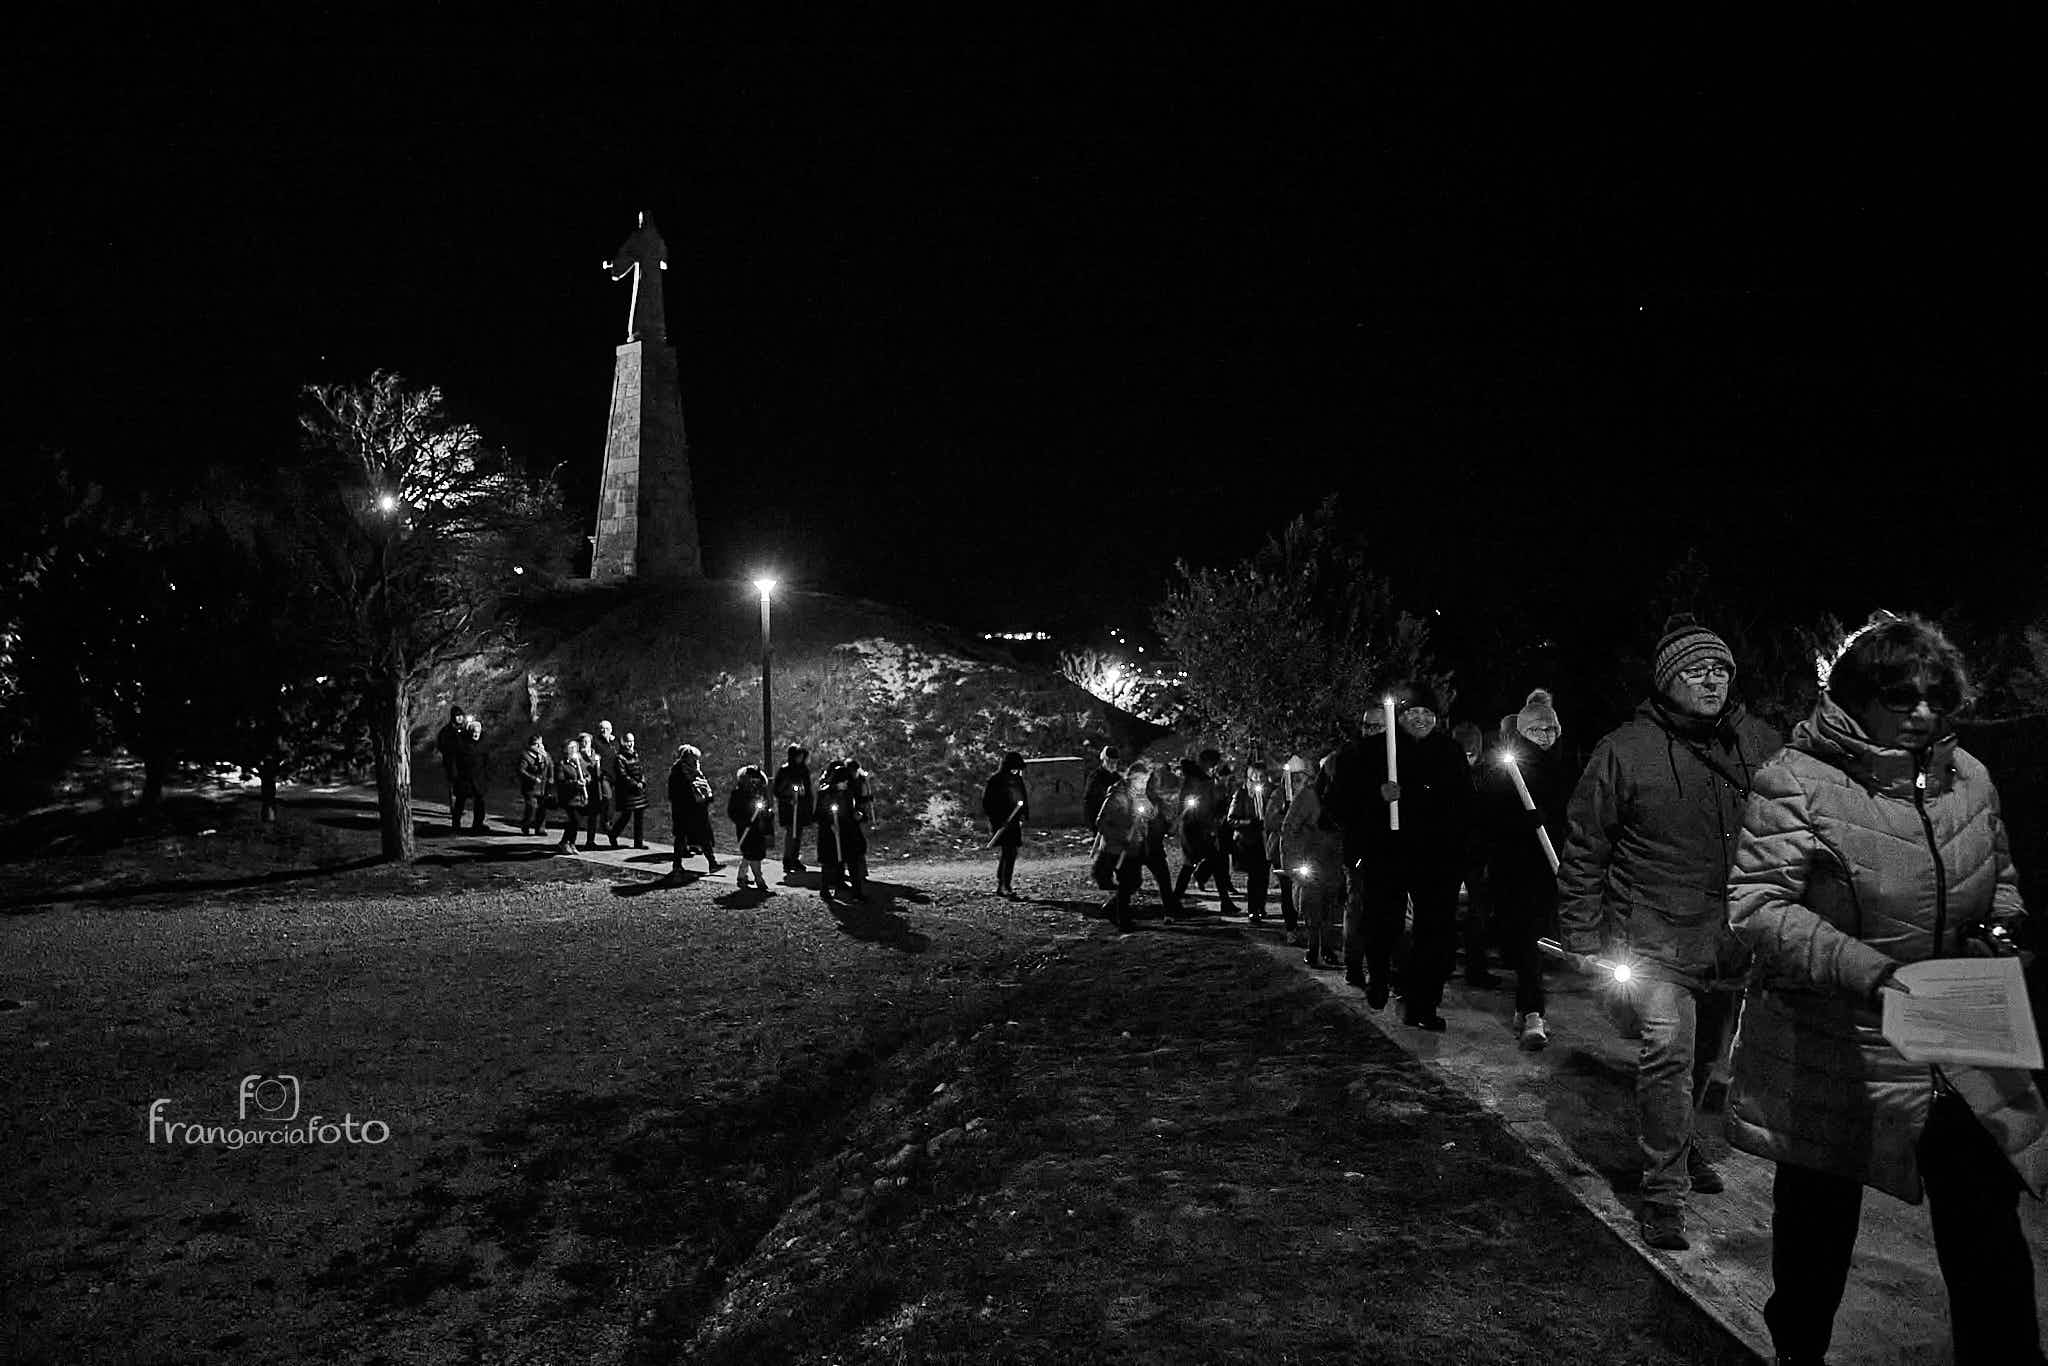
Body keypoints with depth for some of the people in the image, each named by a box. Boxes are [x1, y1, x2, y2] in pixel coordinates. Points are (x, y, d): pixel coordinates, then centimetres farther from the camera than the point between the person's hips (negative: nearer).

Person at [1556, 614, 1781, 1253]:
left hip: (1734, 936, 5)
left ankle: (1678, 1142, 44)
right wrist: (1582, 933, -5)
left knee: (1703, 1054, 19)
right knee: (1667, 1048, -16)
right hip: (1656, 936, -4)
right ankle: (1664, 1189, -4)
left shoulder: (1761, 744, 3)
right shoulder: (1624, 750, -9)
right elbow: (1584, 847, -4)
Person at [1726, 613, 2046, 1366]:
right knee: (1818, 1222, 15)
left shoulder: (1968, 777, 3)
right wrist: (1861, 968, -29)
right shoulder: (1798, 780, -16)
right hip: (1832, 1055, -4)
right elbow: (1755, 906, -19)